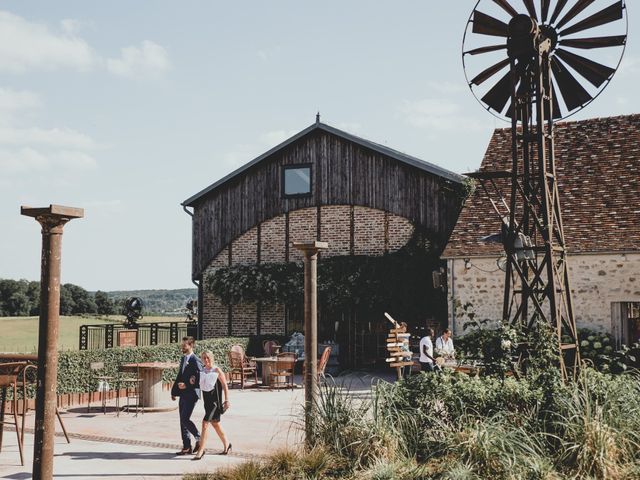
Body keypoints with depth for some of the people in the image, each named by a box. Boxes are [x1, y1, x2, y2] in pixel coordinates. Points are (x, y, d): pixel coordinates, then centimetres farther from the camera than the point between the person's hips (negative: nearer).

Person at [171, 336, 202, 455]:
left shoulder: (195, 361, -14)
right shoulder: (183, 359, 14)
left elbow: (199, 380, -17)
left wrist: (186, 385, -19)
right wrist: (174, 391, 15)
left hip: (191, 394, -9)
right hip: (183, 394, 9)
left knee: (185, 419, -12)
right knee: (183, 421, 10)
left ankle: (199, 438, 7)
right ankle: (186, 447, 16)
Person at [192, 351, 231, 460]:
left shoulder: (217, 370, -8)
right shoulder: (202, 371, 9)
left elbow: (225, 386, -7)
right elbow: (199, 384, 17)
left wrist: (226, 400, -10)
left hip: (215, 400, -7)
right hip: (206, 399, 7)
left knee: (205, 423, -15)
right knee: (215, 424, 16)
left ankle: (201, 450, -12)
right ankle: (226, 445, 33)